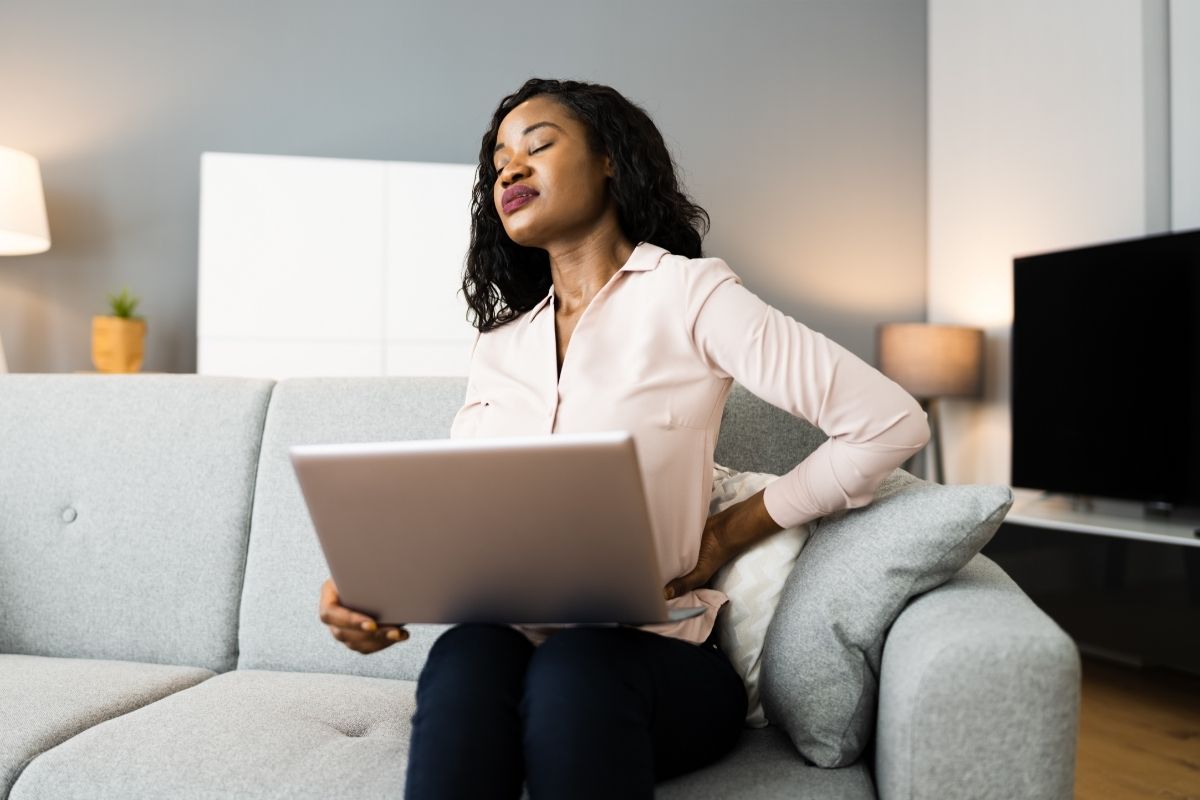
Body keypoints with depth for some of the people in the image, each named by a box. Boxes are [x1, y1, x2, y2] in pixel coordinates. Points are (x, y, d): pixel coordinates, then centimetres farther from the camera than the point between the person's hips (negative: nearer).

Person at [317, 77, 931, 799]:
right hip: (516, 647, 3)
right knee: (465, 654, -30)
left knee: (576, 665, -35)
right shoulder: (500, 342, 17)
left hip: (658, 656, -3)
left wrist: (724, 537, -4)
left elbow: (893, 423, -8)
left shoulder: (688, 293, -1)